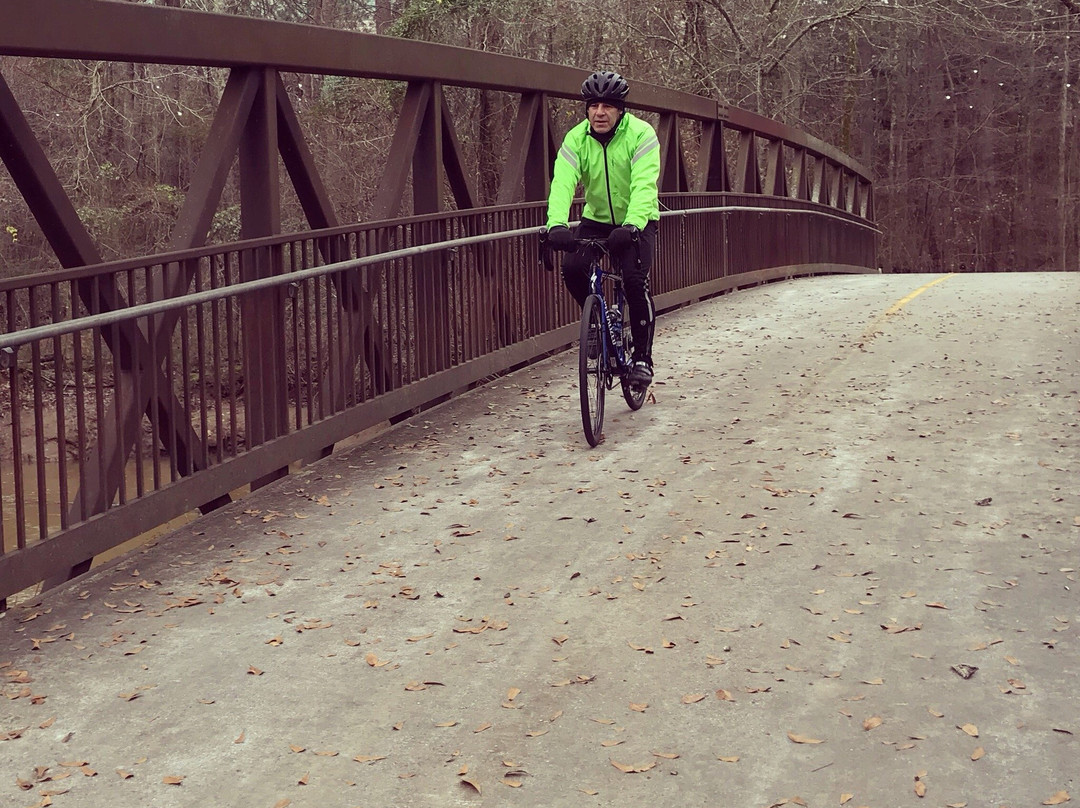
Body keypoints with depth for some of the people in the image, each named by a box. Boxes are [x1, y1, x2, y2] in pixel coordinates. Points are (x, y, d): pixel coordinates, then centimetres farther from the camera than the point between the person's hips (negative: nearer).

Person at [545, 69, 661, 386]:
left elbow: (643, 186, -32)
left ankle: (643, 357, -6)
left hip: (636, 222, -3)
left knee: (635, 281, -22)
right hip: (596, 219, 3)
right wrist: (556, 224, -43)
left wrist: (631, 226, -48)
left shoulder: (641, 134, -20)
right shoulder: (577, 139, -11)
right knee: (572, 269, -19)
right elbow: (562, 182, -25)